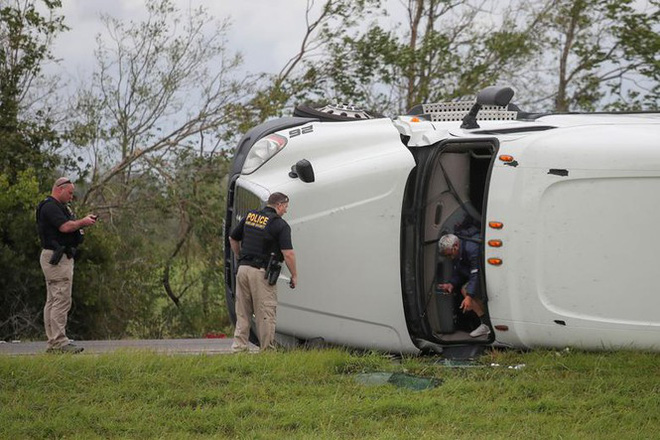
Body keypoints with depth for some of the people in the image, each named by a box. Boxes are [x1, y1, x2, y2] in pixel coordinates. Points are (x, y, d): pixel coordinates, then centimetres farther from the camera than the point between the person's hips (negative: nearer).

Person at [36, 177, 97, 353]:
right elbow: (65, 227, -22)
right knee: (62, 300, -14)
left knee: (53, 301, 10)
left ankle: (52, 343, 11)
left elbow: (69, 226, 20)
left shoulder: (60, 207, 22)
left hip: (61, 258, 11)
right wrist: (83, 222, -7)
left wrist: (83, 221, 5)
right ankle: (59, 342, -16)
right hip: (57, 258, -11)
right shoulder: (50, 207, -12)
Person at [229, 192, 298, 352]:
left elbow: (233, 239, 19)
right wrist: (294, 276, -3)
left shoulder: (250, 216, 11)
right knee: (266, 314, 1)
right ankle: (268, 350, 4)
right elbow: (288, 254, -14)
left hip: (243, 269, 6)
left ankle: (238, 347, 8)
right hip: (261, 273, -6)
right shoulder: (280, 225, -8)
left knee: (242, 313, 11)